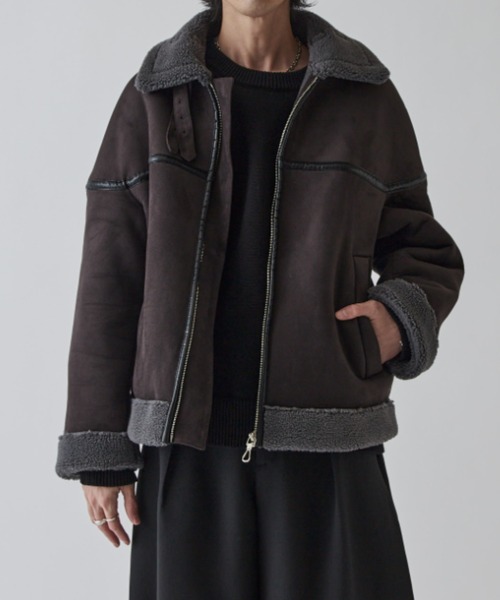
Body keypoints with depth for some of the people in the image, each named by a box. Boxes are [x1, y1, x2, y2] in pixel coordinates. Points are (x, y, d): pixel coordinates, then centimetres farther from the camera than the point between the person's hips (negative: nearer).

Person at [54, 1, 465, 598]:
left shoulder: (366, 96, 6)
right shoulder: (152, 97, 5)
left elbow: (425, 252, 15)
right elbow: (109, 281, 3)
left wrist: (402, 317, -8)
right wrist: (98, 451, 1)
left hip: (327, 440, 0)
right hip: (188, 438, 0)